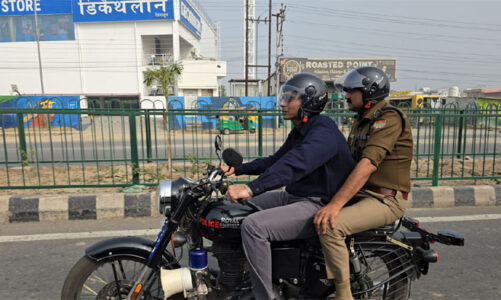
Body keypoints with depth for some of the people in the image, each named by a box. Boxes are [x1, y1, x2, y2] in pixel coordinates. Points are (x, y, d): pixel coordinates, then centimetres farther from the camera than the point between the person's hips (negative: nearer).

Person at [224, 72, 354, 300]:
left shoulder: (323, 132, -19)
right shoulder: (299, 131, 15)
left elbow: (294, 165, -34)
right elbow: (275, 161, 21)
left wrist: (250, 188, -43)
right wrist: (238, 169, 12)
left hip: (318, 205, -11)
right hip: (292, 196, 11)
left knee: (253, 226, -28)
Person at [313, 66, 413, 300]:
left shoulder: (389, 118, -16)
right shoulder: (361, 121, 15)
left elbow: (367, 165, -28)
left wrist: (336, 204, -33)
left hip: (386, 200, -9)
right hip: (360, 194, 9)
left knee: (330, 226, -29)